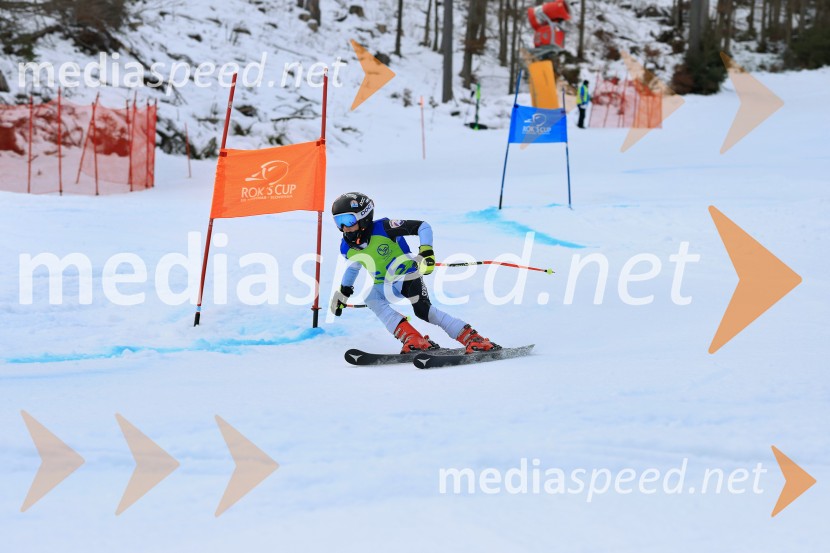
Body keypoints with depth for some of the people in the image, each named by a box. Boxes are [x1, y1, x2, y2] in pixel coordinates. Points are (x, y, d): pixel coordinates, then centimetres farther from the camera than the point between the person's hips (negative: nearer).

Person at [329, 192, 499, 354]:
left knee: (423, 310, -28)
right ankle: (412, 339, -34)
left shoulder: (383, 228, -22)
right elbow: (353, 267, 21)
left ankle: (473, 339, -24)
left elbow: (423, 227, -18)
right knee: (370, 297, -29)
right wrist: (343, 293, 29)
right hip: (382, 285, 5)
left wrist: (426, 252, -30)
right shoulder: (347, 248, -4)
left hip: (406, 275, -5)